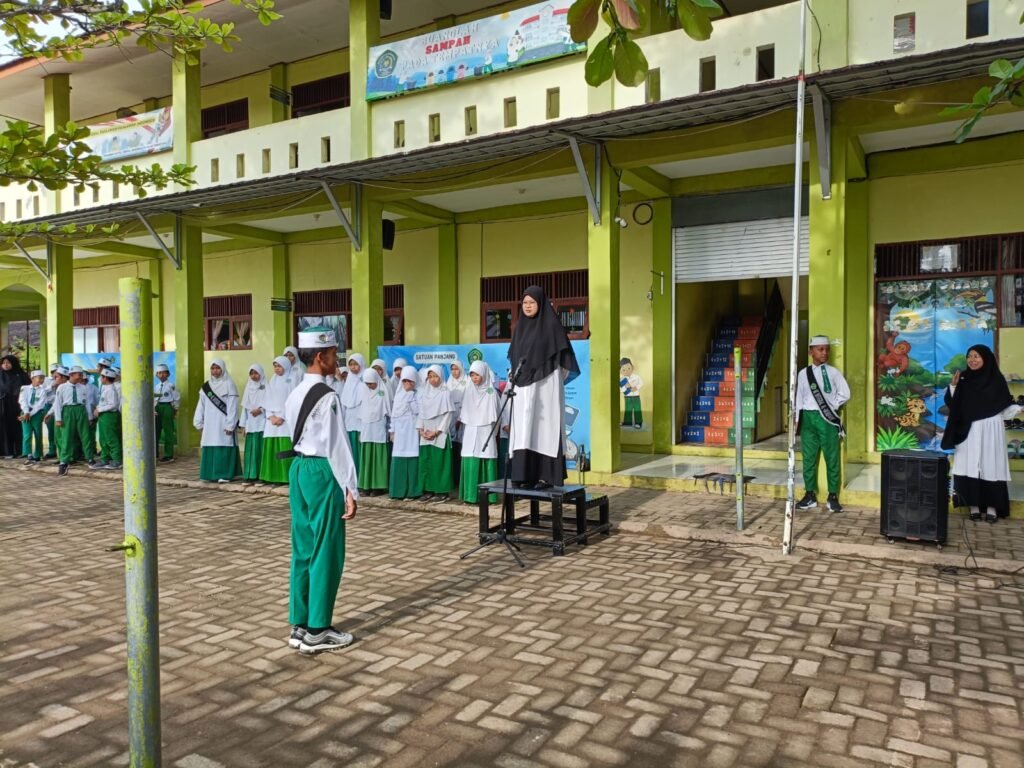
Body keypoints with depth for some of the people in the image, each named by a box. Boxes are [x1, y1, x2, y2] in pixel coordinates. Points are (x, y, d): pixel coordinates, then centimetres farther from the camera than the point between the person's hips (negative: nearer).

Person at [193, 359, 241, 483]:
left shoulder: (229, 385, -4)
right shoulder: (206, 386, 12)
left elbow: (232, 406, -9)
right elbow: (201, 405, 14)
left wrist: (230, 425, -14)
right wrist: (199, 422, 8)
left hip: (223, 424, -5)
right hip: (210, 424, 6)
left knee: (224, 447, -6)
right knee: (210, 448, 5)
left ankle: (225, 474, -3)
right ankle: (212, 474, 11)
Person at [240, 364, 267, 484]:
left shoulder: (266, 387, 0)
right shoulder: (249, 387, 15)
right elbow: (245, 406, 14)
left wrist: (261, 409, -20)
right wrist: (244, 424, 10)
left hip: (262, 423, -4)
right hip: (250, 424, 5)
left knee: (261, 449, -6)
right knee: (250, 449, 2)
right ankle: (251, 475, 5)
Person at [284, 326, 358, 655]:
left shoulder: (295, 393, 12)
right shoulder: (327, 397, -16)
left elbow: (296, 431, 14)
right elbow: (337, 445, -19)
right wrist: (350, 489, -17)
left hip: (298, 468, 9)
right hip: (322, 473, -9)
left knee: (303, 549, 13)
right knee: (326, 552, 1)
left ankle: (299, 625, 21)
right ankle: (316, 631, 9)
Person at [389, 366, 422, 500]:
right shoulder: (398, 395, 14)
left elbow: (421, 413, -7)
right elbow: (394, 414, 15)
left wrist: (420, 429, -15)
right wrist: (392, 431, 12)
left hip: (413, 431, -4)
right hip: (400, 432, 5)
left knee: (413, 460, -6)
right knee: (398, 461, 2)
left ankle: (412, 491, 0)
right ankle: (398, 491, 8)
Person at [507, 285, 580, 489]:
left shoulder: (551, 324, -5)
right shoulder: (520, 326, 13)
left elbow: (563, 357, -7)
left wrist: (555, 379, -9)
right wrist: (516, 375, 10)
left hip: (546, 384, -6)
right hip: (524, 385, 6)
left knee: (544, 425, -6)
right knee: (525, 427, 3)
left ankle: (547, 475, -1)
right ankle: (527, 475, 7)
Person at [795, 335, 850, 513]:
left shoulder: (833, 372, -1)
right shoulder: (803, 374, 5)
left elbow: (845, 394, -3)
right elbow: (799, 398, 8)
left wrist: (832, 406, -4)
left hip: (828, 419, -2)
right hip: (809, 418, 2)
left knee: (832, 458, 2)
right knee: (809, 458, 8)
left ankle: (833, 497, 12)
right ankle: (810, 495, 18)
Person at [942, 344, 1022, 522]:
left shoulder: (996, 379, 0)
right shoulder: (964, 379, 5)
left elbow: (1005, 406, 2)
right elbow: (952, 404, 2)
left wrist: (1019, 409, -16)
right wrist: (953, 386, -11)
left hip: (990, 429, -2)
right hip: (969, 431, 2)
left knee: (991, 466, 0)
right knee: (970, 467, -1)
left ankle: (992, 507, 5)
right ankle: (974, 505, 6)